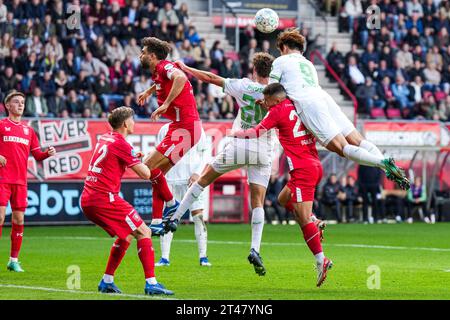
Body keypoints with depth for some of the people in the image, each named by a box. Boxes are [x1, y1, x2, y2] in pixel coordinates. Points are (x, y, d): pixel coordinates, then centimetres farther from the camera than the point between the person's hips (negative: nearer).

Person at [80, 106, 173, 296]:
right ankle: (151, 283, -14)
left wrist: (136, 158, 27)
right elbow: (145, 174, -10)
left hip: (87, 201, 9)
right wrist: (144, 161, 12)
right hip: (104, 198, -9)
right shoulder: (121, 144, -9)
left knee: (127, 235, 22)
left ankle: (107, 282, 20)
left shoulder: (104, 139, 17)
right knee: (143, 233, -5)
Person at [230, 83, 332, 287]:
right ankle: (314, 222, 7)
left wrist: (235, 133, 11)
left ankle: (321, 260, -17)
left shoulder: (278, 110, -5)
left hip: (302, 169, -8)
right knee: (284, 199, 24)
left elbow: (256, 133, -5)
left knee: (304, 219, -10)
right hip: (315, 165, 8)